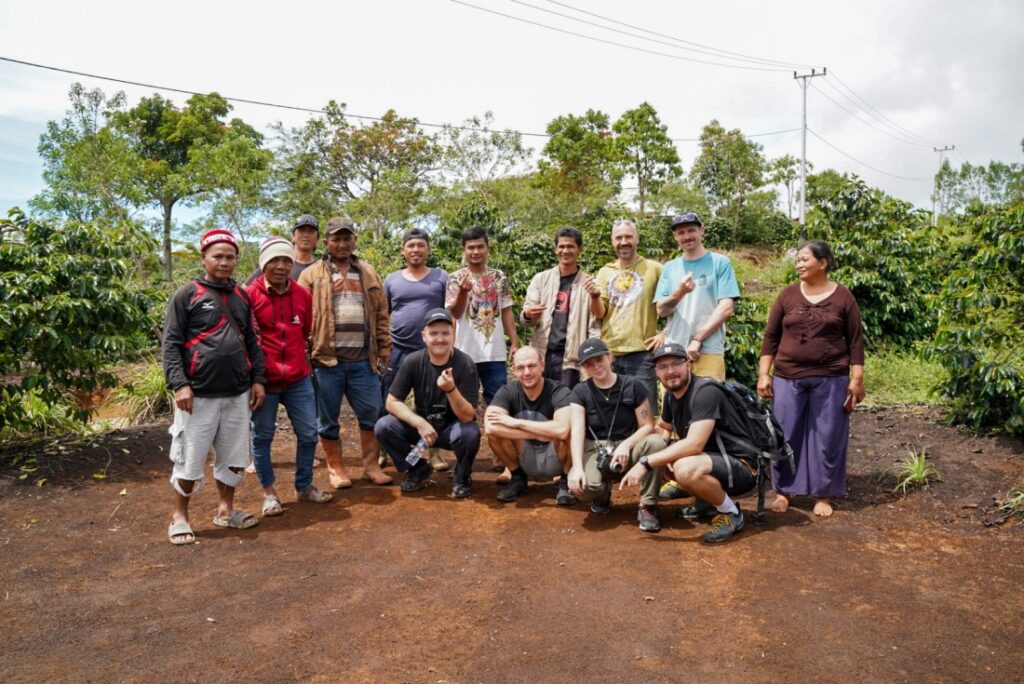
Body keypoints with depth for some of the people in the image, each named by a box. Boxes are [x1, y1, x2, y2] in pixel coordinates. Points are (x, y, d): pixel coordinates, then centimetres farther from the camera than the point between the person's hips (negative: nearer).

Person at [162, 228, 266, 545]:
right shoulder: (186, 295, -3)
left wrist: (258, 379, 8)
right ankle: (180, 517, 19)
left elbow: (251, 341, 15)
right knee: (190, 459, 3)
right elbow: (171, 344, -7)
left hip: (238, 394, 5)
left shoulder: (241, 296, 12)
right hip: (199, 395, -5)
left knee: (233, 457, 12)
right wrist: (179, 384, -15)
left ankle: (225, 509, 28)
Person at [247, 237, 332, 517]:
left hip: (298, 379, 4)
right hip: (264, 380, -3)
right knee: (262, 436, 8)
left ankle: (304, 486, 28)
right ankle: (268, 492, 25)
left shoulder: (304, 295, 4)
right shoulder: (250, 295, -8)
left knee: (309, 433, 9)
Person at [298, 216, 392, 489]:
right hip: (327, 359, -2)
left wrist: (384, 351, 8)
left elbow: (380, 316, 13)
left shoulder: (369, 274, 14)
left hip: (363, 359, 3)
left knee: (371, 414, 6)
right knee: (327, 419, 6)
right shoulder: (311, 275, 3)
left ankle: (371, 466, 20)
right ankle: (335, 468, 21)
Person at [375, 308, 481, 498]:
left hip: (452, 428, -3)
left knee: (470, 433, -35)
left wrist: (451, 389, -44)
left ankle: (462, 475, -1)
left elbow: (468, 416, -25)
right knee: (383, 427, -20)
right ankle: (418, 468, 7)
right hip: (422, 424, 3)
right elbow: (392, 402, -10)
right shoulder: (412, 362, -13)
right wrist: (420, 423, -25)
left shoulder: (465, 364, -20)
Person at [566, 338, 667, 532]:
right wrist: (577, 467, -27)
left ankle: (648, 506, -15)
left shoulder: (632, 386, -3)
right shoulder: (580, 392, -1)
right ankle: (603, 495, 8)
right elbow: (577, 431, -12)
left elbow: (648, 426, -5)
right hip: (595, 449, 0)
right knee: (584, 485, -34)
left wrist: (626, 445, -24)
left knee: (656, 442, -33)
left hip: (628, 446, 0)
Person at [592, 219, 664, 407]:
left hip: (642, 352, -3)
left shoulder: (654, 269, 2)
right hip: (609, 352, 3)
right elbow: (599, 313, 4)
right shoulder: (605, 272, 10)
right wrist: (595, 296, -16)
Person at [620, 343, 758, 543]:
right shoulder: (671, 395, 4)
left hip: (741, 466, -9)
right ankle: (706, 503, 16)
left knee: (686, 469, -35)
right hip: (711, 458, 9)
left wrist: (646, 464, -31)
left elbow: (694, 445, -33)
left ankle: (730, 512, -9)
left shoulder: (705, 391, -23)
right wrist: (665, 455, -7)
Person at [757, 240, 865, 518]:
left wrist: (857, 379, -4)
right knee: (785, 436, 5)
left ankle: (823, 496, 18)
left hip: (830, 380, -1)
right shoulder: (788, 295, 4)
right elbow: (771, 337, 5)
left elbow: (855, 342, 2)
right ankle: (782, 492, 18)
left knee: (828, 438, 5)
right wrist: (764, 374, -1)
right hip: (788, 378, 1)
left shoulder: (843, 297, 1)